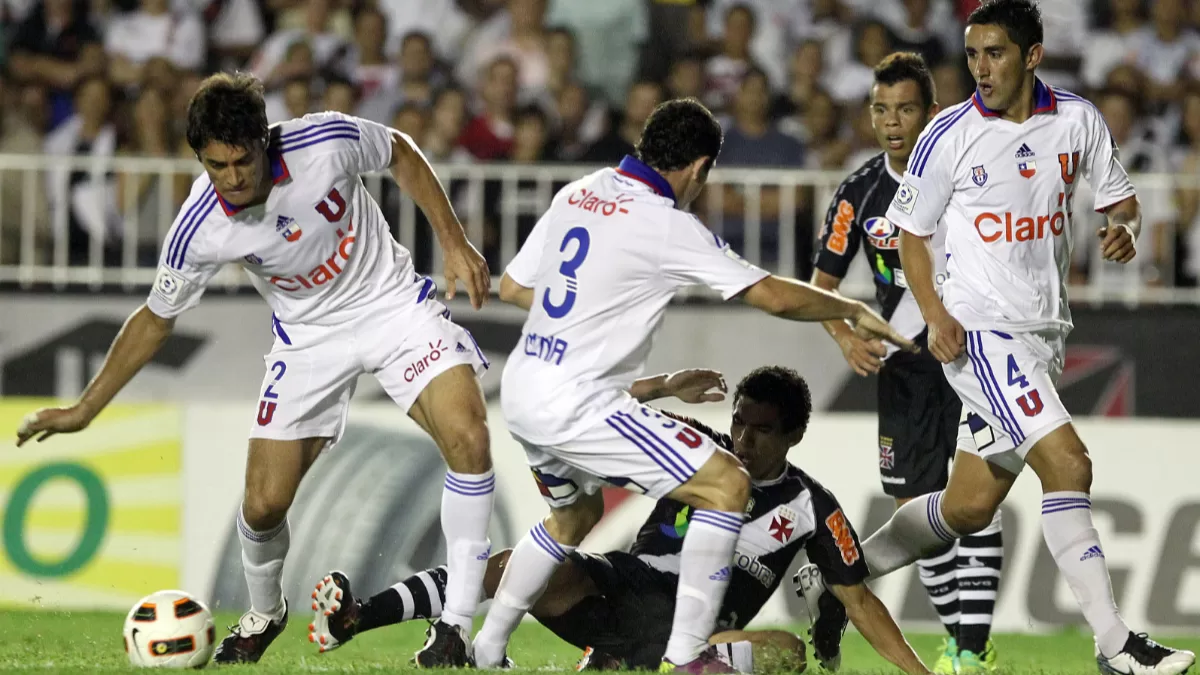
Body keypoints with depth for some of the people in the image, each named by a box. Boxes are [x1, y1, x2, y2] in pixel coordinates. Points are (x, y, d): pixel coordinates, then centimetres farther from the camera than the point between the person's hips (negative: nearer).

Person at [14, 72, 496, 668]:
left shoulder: (327, 142, -27)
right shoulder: (199, 231, -23)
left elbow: (400, 155, -3)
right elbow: (156, 320, -4)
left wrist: (454, 243, -6)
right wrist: (83, 410, -1)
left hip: (392, 301, -1)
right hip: (309, 339, 1)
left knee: (468, 438, -23)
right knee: (263, 505, -4)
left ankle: (455, 630, -15)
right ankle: (263, 616, 31)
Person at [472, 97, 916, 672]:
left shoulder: (576, 194, 8)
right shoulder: (667, 225, -13)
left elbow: (512, 287, 16)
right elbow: (775, 296, -10)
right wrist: (854, 312, 5)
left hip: (521, 392, 8)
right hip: (577, 404, -8)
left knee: (575, 514, 33)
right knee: (726, 485, -5)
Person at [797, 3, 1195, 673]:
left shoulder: (1078, 119, 2)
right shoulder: (950, 135, -8)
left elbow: (1120, 196, 15)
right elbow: (912, 230, 3)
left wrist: (1124, 228, -10)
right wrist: (936, 314, -11)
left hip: (1044, 332, 5)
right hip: (980, 330, -5)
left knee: (971, 505, 10)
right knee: (1068, 465, -21)